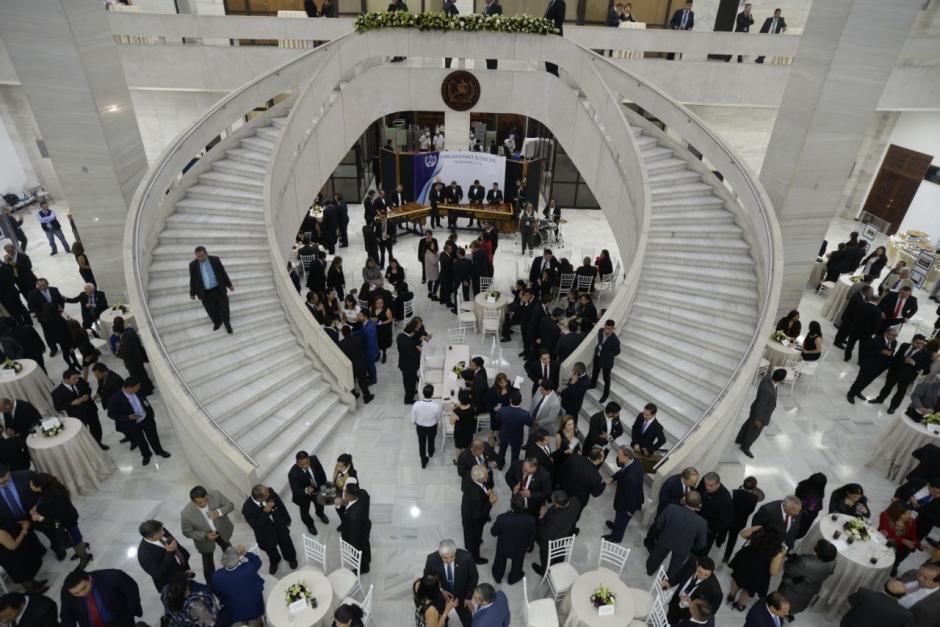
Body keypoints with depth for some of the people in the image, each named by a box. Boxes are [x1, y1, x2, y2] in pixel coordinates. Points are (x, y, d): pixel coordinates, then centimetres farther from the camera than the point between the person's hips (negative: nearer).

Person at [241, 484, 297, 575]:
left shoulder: (270, 492, -29)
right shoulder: (247, 509, -36)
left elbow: (280, 505, -10)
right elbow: (256, 526, -29)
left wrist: (286, 520, 3)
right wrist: (265, 512, -42)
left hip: (279, 524, 2)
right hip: (266, 532, -2)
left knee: (286, 543, 25)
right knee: (270, 548, 26)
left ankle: (291, 558, 56)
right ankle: (274, 561, 61)